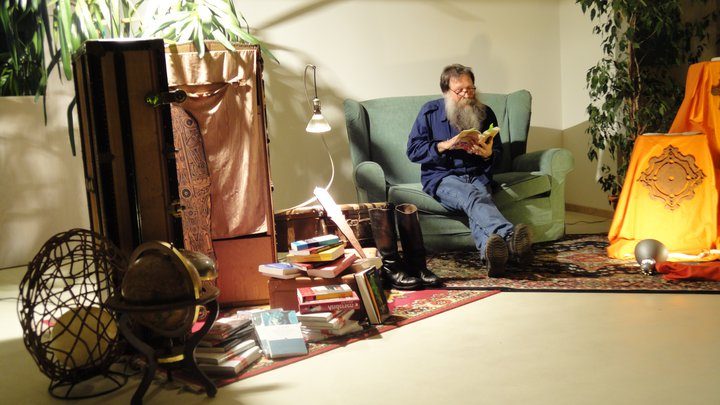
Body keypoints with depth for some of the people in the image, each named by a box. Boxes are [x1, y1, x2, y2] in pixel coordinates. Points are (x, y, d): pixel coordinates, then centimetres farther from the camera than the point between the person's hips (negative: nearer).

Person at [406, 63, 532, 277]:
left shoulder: (485, 113, 12)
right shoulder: (430, 111, 6)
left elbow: (498, 153, 16)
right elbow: (413, 150, 2)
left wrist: (488, 154, -9)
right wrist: (445, 145, -12)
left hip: (477, 176, 2)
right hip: (441, 177, -2)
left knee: (478, 201, -36)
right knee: (473, 197, -38)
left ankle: (491, 253, -66)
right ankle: (509, 236, -66)